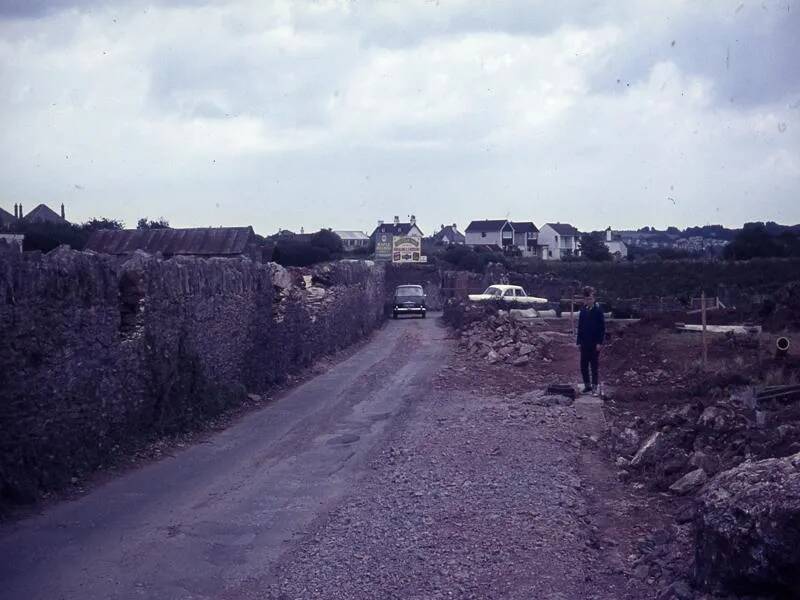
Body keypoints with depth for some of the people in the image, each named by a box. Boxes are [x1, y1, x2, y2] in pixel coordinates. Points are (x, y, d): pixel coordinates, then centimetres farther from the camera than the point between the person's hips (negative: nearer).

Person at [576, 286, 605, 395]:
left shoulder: (598, 310, -7)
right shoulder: (583, 310, 6)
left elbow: (602, 327, -7)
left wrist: (599, 342, -12)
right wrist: (579, 342, 7)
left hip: (594, 343, -4)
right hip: (584, 343, 4)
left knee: (594, 366, 2)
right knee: (583, 366, 5)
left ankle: (594, 387, 8)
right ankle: (587, 385, 16)